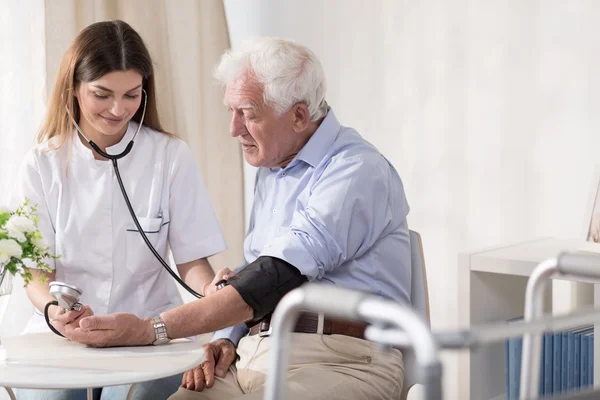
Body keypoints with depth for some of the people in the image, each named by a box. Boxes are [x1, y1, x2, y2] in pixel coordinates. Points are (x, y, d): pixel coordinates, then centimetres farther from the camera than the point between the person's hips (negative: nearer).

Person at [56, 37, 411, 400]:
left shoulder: (358, 171, -11)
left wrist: (150, 330, -25)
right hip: (253, 357, 8)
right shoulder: (271, 171, 20)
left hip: (338, 364, -8)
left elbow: (276, 277, -22)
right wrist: (225, 340, 4)